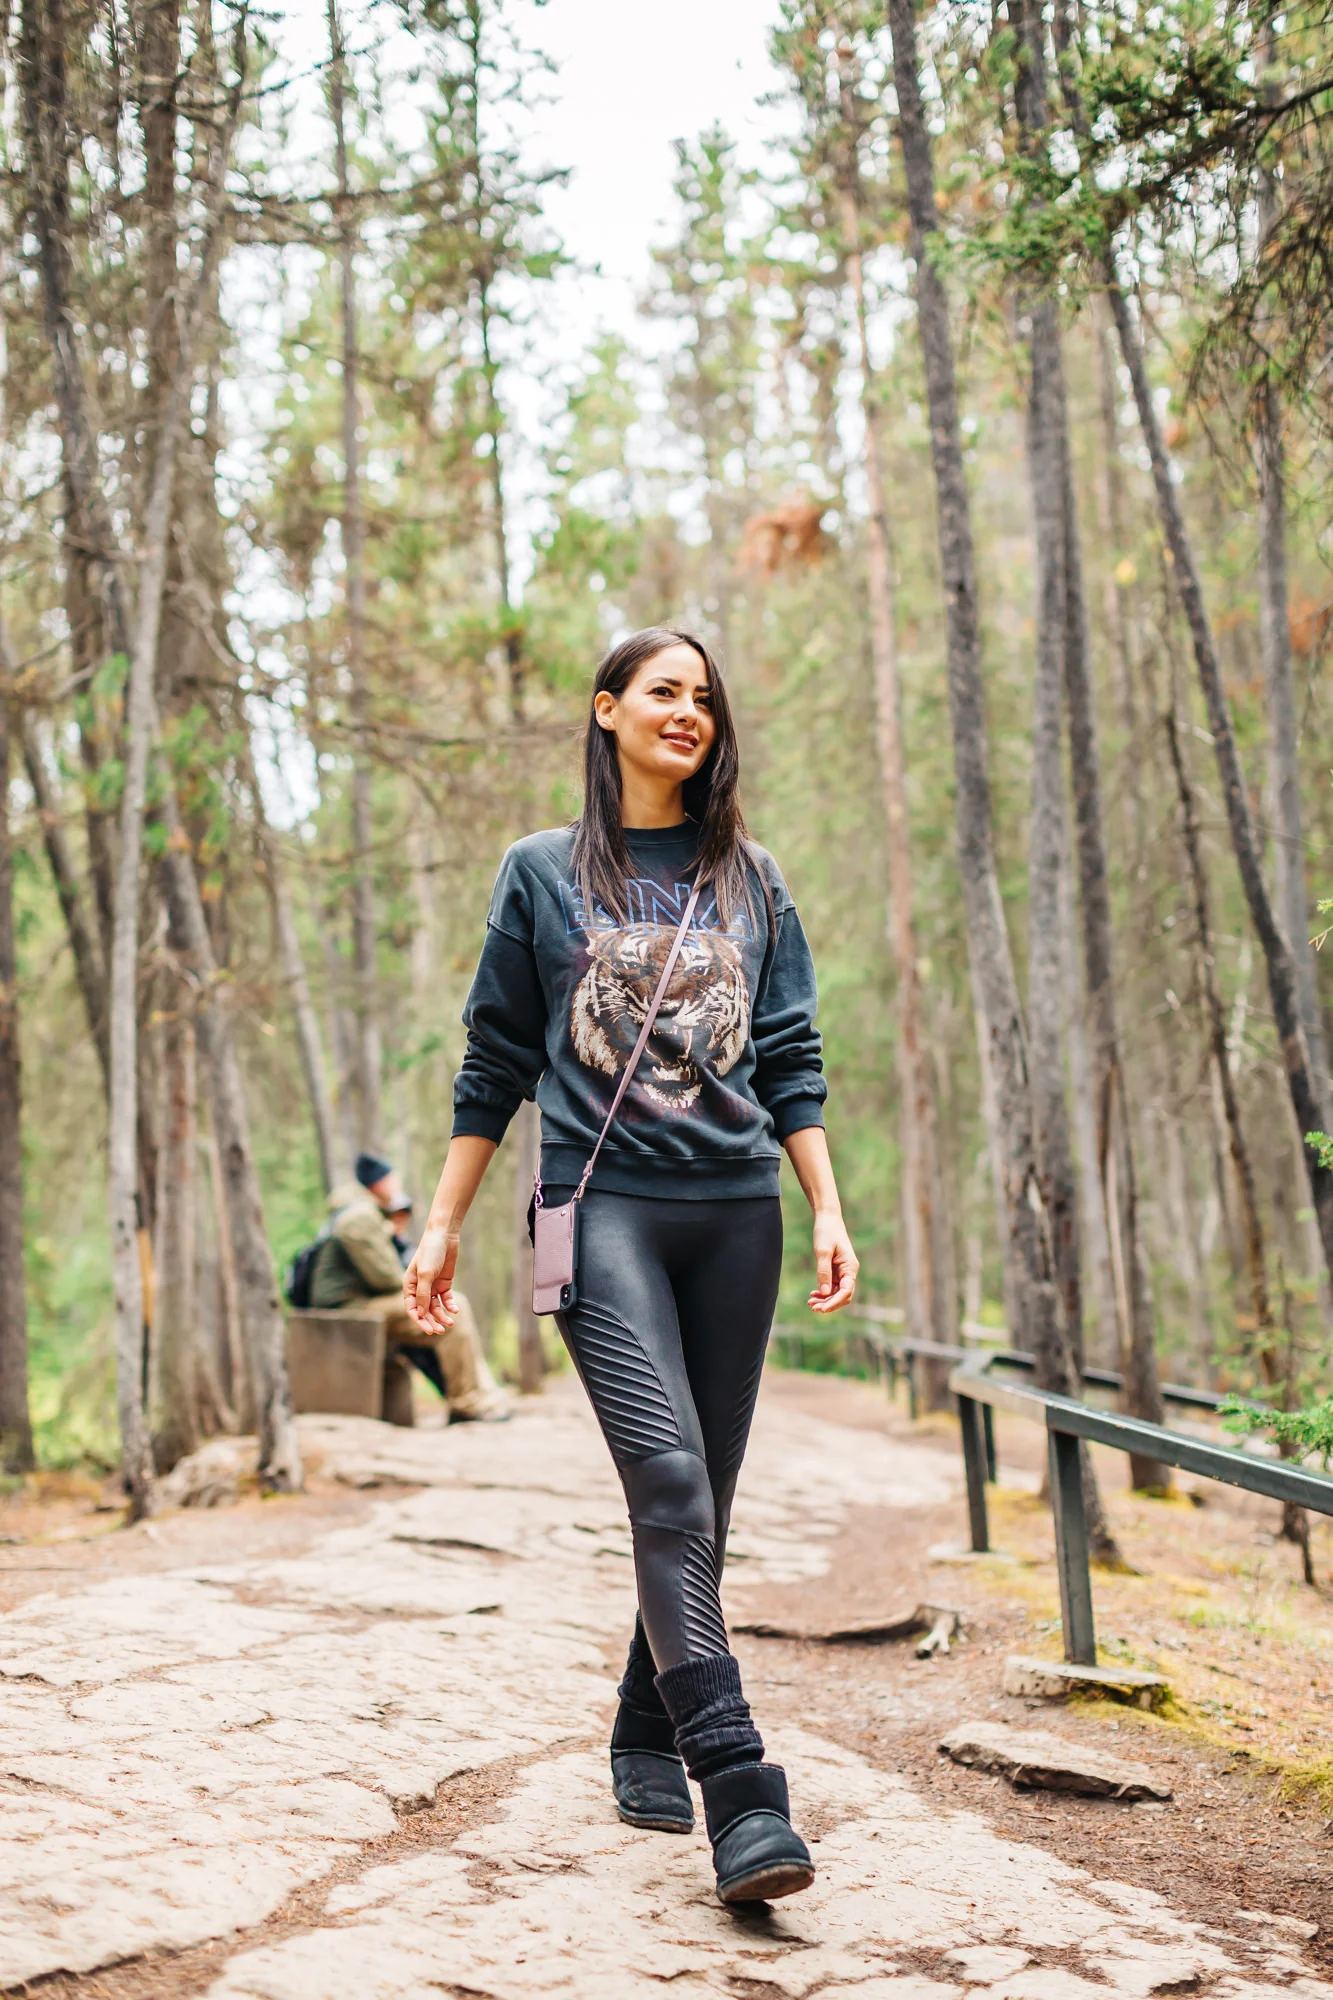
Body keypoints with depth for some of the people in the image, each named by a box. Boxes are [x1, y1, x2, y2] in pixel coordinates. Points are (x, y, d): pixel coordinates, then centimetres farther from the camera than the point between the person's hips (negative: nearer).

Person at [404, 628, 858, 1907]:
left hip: (735, 1210, 3)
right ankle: (738, 1795, -22)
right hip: (600, 1204, -3)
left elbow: (791, 1066, 13)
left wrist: (829, 1212, 3)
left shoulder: (749, 880, 15)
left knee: (701, 1499, 6)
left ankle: (645, 1740, 25)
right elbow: (494, 1064, 10)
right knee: (668, 1474, -18)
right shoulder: (542, 873, 9)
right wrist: (441, 1227, 7)